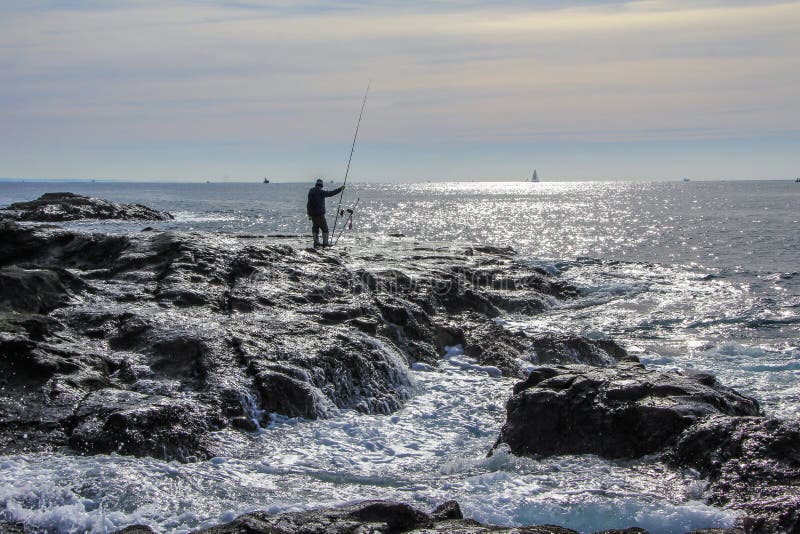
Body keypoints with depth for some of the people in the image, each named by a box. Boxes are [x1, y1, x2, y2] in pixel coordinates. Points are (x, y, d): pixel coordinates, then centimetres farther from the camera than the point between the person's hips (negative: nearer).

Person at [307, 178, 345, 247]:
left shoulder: (311, 191, 7)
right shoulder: (320, 192, -14)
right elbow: (330, 193, -12)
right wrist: (340, 189, -2)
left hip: (312, 213, 7)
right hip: (319, 213, -7)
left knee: (315, 227, 15)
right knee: (324, 228, 0)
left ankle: (316, 242, 13)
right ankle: (325, 242, -4)